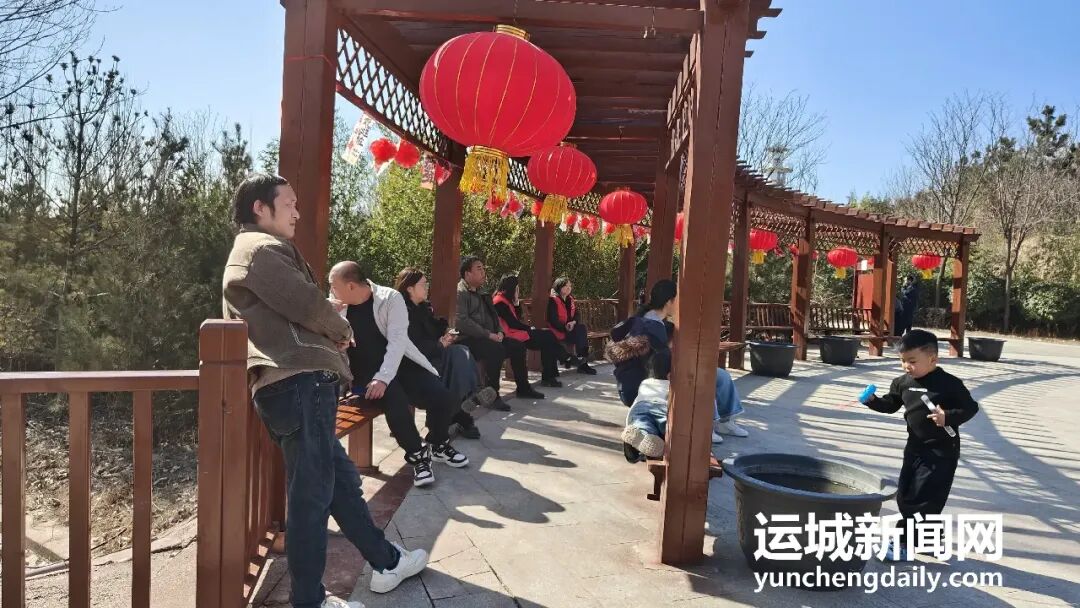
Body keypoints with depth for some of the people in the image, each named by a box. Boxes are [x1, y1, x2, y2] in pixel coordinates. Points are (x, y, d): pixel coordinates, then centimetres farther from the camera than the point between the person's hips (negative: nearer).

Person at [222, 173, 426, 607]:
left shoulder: (248, 252, 27)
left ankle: (386, 562, 27)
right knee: (311, 494, -4)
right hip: (301, 383, -11)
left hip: (289, 384, 11)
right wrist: (342, 330, 6)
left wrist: (329, 336, 9)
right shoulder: (263, 248, -7)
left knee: (340, 479, 16)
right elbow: (309, 306, -15)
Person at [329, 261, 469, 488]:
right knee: (395, 400, -33)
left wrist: (383, 377, -29)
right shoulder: (336, 306, 3)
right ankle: (417, 454, -9)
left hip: (398, 365, 0)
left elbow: (397, 339, -17)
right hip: (364, 374, 0)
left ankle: (438, 445, 13)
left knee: (443, 399, -20)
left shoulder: (390, 298, -7)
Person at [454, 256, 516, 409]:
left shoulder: (480, 293, 19)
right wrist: (488, 335, -22)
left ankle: (522, 387, 13)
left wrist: (499, 331, 2)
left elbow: (492, 315, 23)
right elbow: (462, 322, -23)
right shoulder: (460, 292, -11)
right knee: (497, 350, -31)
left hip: (484, 337, 9)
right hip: (467, 339, -9)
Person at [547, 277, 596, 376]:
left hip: (570, 328, 7)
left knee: (582, 328, -22)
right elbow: (553, 320, -16)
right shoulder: (553, 300, -9)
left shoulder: (570, 300, 15)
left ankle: (583, 363, -22)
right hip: (558, 330, -7)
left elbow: (576, 316, 13)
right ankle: (582, 363, -17)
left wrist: (573, 322, -10)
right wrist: (565, 327, -25)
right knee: (580, 332, -26)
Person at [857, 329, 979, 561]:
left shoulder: (949, 383, -15)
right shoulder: (903, 383, 2)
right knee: (904, 496, 13)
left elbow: (970, 407, -11)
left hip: (941, 451, -7)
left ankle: (904, 542, 3)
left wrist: (948, 417, -28)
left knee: (923, 498, -6)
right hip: (915, 447, 7)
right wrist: (872, 400, -8)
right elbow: (890, 405, 11)